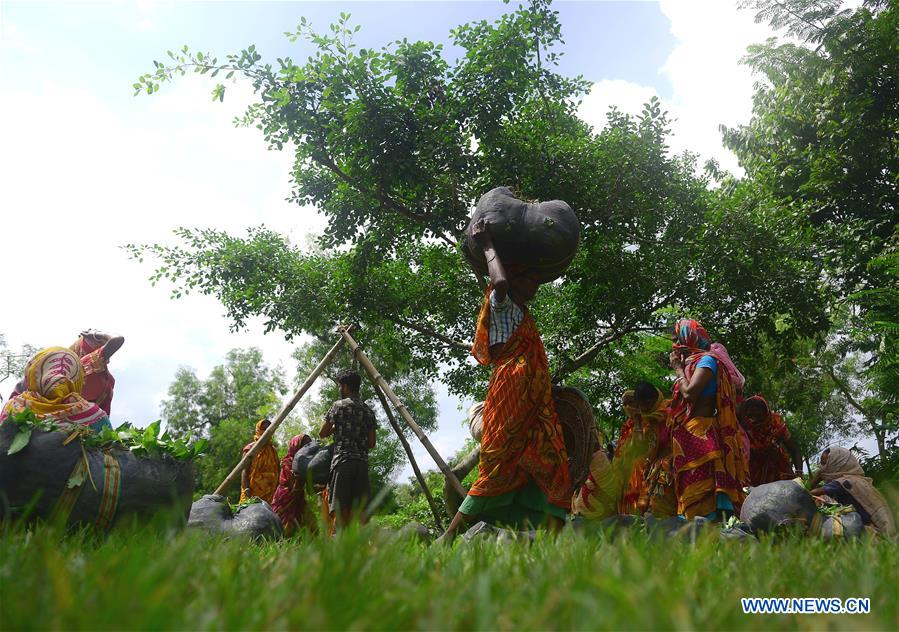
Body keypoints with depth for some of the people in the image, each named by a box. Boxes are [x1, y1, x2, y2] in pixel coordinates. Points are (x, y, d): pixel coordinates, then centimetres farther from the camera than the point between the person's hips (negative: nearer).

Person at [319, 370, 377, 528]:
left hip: (342, 460, -4)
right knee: (362, 505, 2)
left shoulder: (340, 405, 0)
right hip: (362, 461, 5)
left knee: (341, 506, -5)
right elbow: (371, 443, 11)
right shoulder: (368, 411, 13)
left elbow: (322, 433, 5)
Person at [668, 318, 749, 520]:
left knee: (701, 496, -12)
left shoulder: (707, 359, -2)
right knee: (689, 492, 6)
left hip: (701, 434, -9)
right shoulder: (692, 362, 20)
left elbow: (689, 393, -16)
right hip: (688, 436, 9)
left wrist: (678, 369, -3)